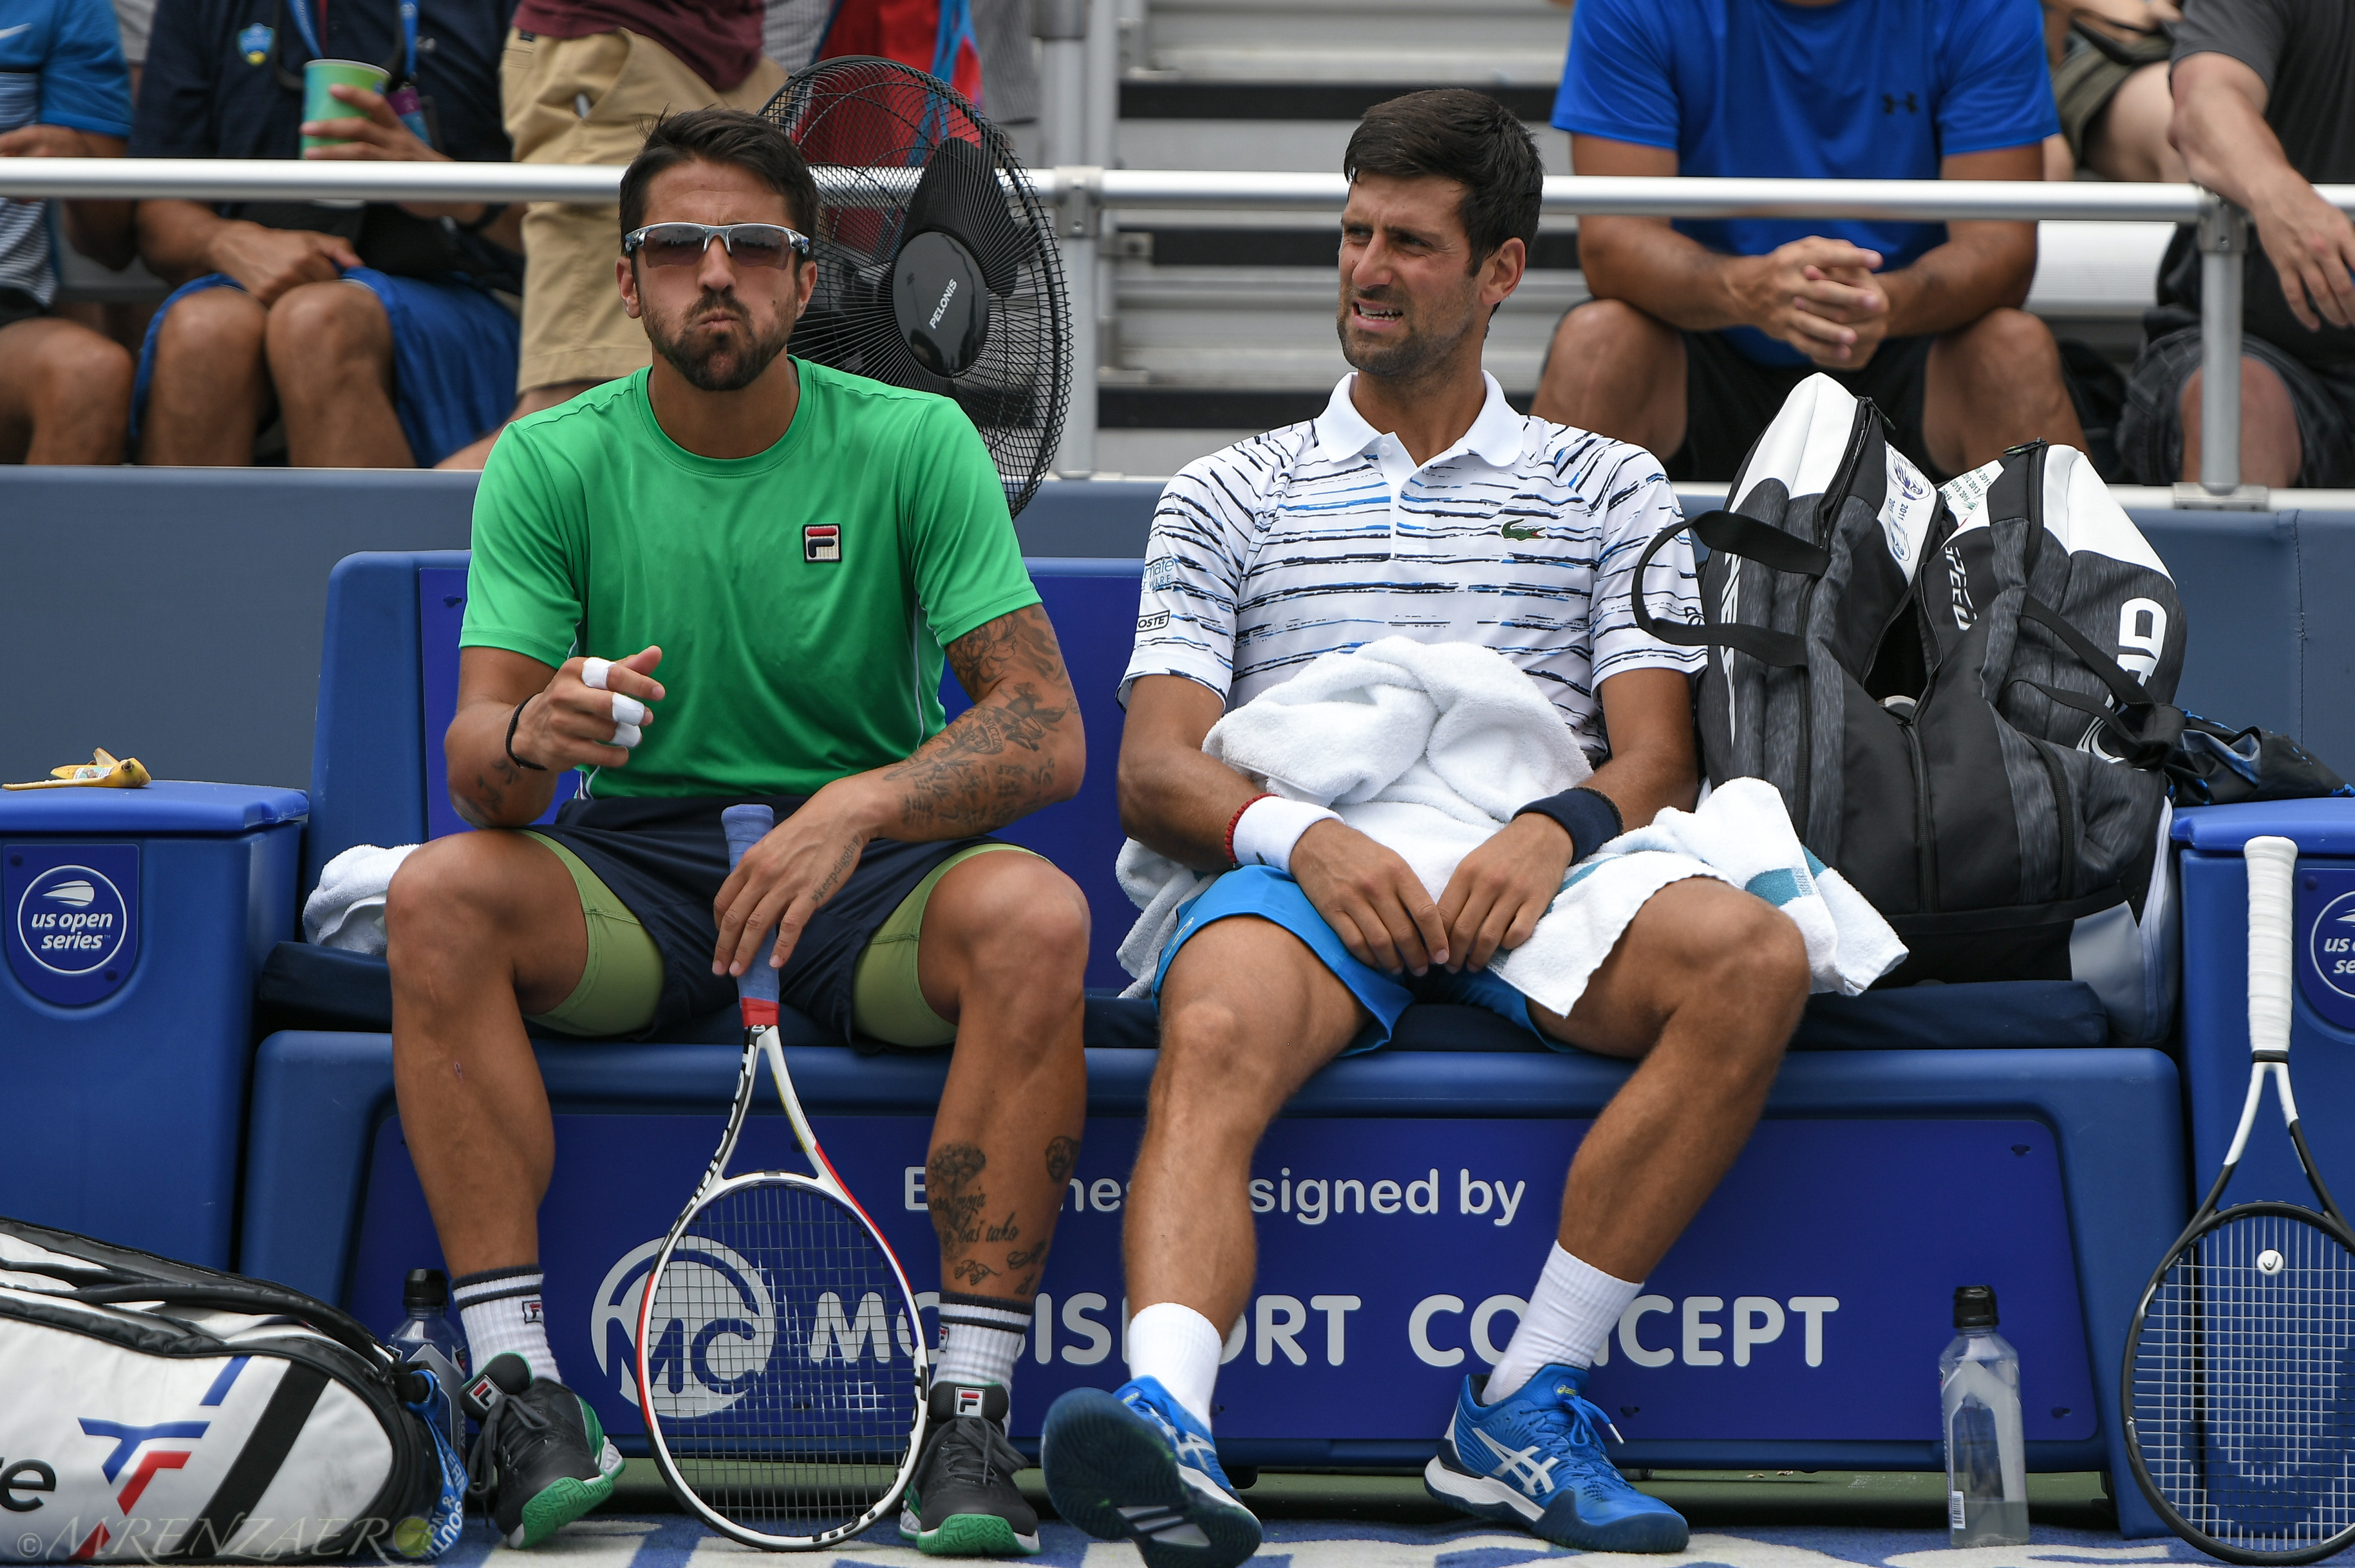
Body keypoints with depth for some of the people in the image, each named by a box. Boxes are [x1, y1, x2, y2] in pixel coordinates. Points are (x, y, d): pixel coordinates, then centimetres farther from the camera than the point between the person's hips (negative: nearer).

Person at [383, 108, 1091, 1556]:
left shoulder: (915, 445, -4)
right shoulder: (552, 463, 0)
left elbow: (1045, 732, -12)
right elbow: (477, 767, -7)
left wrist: (860, 805, -30)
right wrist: (528, 740, -32)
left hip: (869, 871, -1)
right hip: (633, 869, 1)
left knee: (1034, 917, -32)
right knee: (438, 896, -28)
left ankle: (973, 1412, -28)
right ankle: (524, 1387, -25)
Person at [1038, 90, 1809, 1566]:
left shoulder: (1609, 489, 24)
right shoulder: (1228, 498, 23)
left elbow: (1657, 754, 11)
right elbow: (1155, 769, 10)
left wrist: (1557, 830, -13)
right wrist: (1302, 835, -13)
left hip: (1529, 877, 1)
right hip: (1302, 873, -1)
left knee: (1753, 958, -31)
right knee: (1212, 1040, -36)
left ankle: (1527, 1409, -30)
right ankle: (1169, 1418, -57)